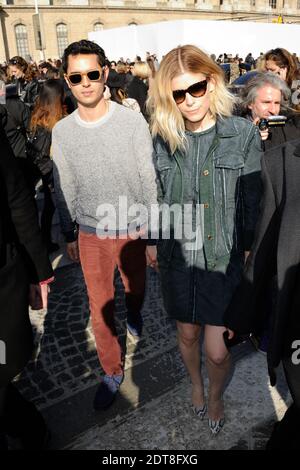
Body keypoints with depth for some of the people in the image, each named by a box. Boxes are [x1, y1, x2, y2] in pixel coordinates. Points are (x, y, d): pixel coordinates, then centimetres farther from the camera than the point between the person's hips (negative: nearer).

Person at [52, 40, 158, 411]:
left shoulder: (133, 122, -10)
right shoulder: (61, 132, -3)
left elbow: (149, 179, -6)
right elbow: (63, 189, 5)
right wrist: (68, 234, 10)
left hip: (132, 227, -1)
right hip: (91, 234, 1)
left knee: (135, 287, 20)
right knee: (100, 305, 7)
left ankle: (134, 314, 57)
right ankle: (112, 371, 27)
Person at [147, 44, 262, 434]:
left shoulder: (243, 134, -9)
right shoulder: (164, 138, -1)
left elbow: (251, 203, -4)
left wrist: (248, 252, -3)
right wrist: (153, 241, 12)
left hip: (225, 258, -2)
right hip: (178, 258, 3)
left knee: (217, 351, 4)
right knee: (187, 333, 19)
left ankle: (215, 396, 40)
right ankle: (196, 384, 52)